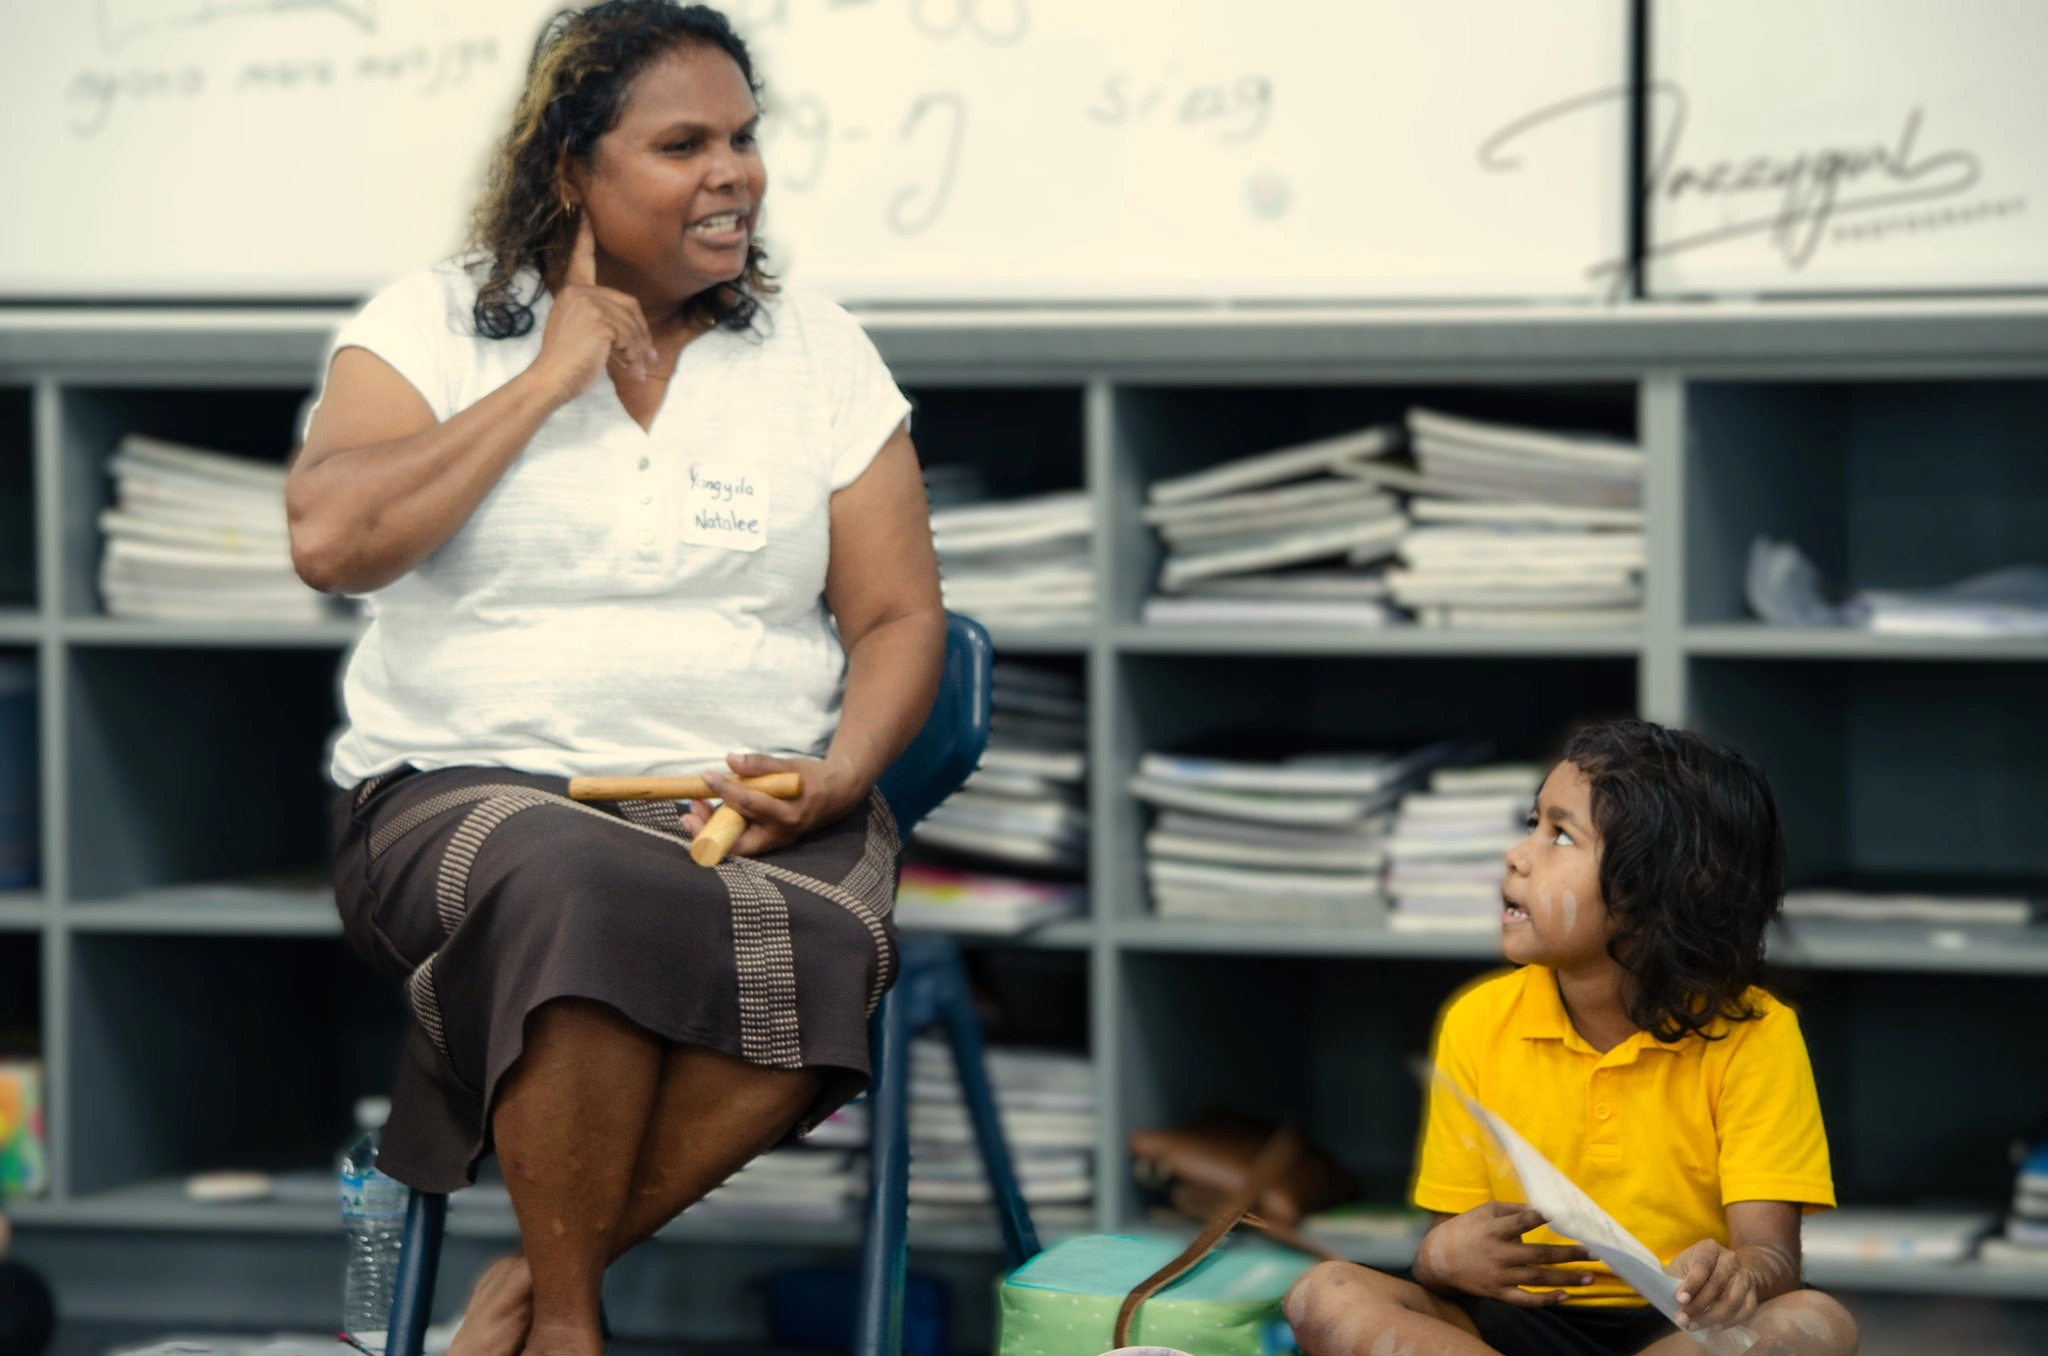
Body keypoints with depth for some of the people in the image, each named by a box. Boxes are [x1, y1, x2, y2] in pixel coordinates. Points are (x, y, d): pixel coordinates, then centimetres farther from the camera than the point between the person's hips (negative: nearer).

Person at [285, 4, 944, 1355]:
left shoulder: (817, 349, 14)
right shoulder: (435, 323, 7)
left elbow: (898, 614, 13)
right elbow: (331, 541, -9)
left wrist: (843, 771, -8)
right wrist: (548, 379, -6)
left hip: (756, 799, 2)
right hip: (471, 786, -2)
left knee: (820, 945, -34)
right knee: (584, 891, -39)